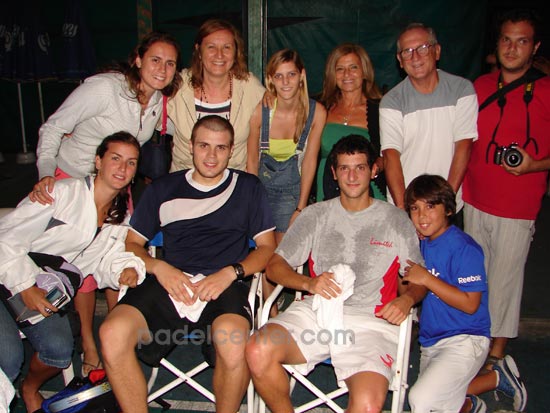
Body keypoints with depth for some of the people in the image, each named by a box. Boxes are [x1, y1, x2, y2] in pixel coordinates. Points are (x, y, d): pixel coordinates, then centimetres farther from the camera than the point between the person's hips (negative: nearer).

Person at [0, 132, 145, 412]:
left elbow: (106, 262, 3)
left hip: (45, 292, 6)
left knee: (60, 349, -17)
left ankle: (30, 389, 18)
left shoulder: (120, 216, 4)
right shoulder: (63, 192, -19)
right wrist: (25, 287, -22)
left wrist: (127, 271, -19)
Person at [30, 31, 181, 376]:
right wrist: (46, 174, -28)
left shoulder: (159, 101, -5)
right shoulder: (104, 88, -24)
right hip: (72, 179, -5)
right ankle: (88, 342, 19)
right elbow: (52, 128, -18)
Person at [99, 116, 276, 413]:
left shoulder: (248, 187, 16)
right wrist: (157, 267, -4)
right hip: (169, 283, 2)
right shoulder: (163, 189, 20)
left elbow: (267, 247, 11)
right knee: (112, 334, -25)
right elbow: (131, 243, 18)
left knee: (233, 344, -34)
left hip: (223, 286, -2)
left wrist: (230, 272, -7)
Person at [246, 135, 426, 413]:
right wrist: (310, 283, -8)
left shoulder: (396, 220, 14)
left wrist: (406, 299, -7)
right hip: (316, 310, 2)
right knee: (258, 352, -26)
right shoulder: (315, 215, 16)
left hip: (370, 320, -1)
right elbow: (275, 266, 12)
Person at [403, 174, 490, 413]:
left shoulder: (464, 248, -18)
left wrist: (426, 279, -24)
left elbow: (470, 304, -23)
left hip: (464, 339, -8)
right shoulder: (422, 243, 6)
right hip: (431, 341, 8)